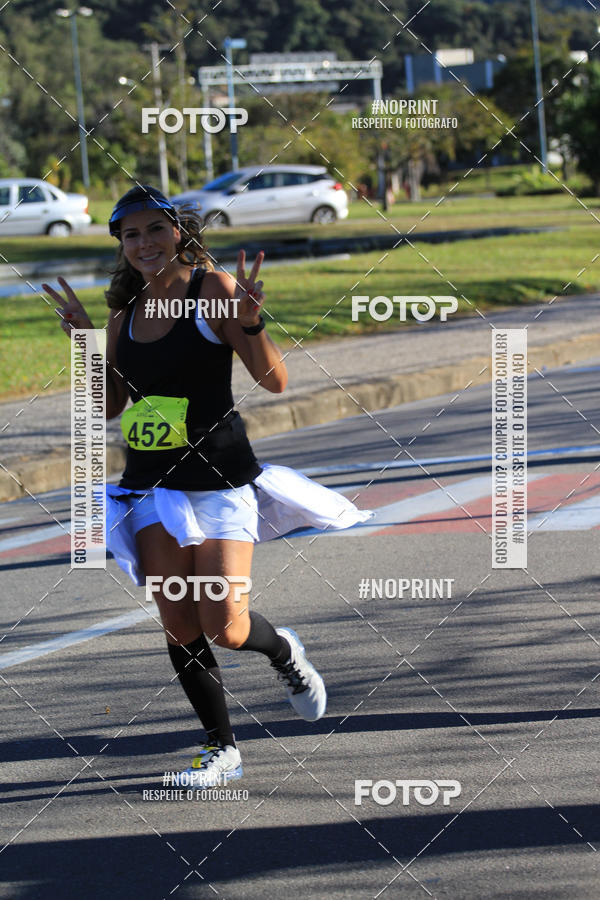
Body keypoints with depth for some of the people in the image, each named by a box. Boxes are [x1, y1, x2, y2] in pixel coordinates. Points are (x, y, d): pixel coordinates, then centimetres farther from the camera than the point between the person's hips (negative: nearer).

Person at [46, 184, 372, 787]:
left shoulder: (213, 289, -7)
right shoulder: (126, 312, 9)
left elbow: (274, 380, -11)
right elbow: (110, 405, 17)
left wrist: (249, 321, -27)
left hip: (219, 479, -5)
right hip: (151, 484, 5)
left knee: (226, 629, -10)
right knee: (181, 630, 0)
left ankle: (282, 652, 24)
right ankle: (221, 748, 14)